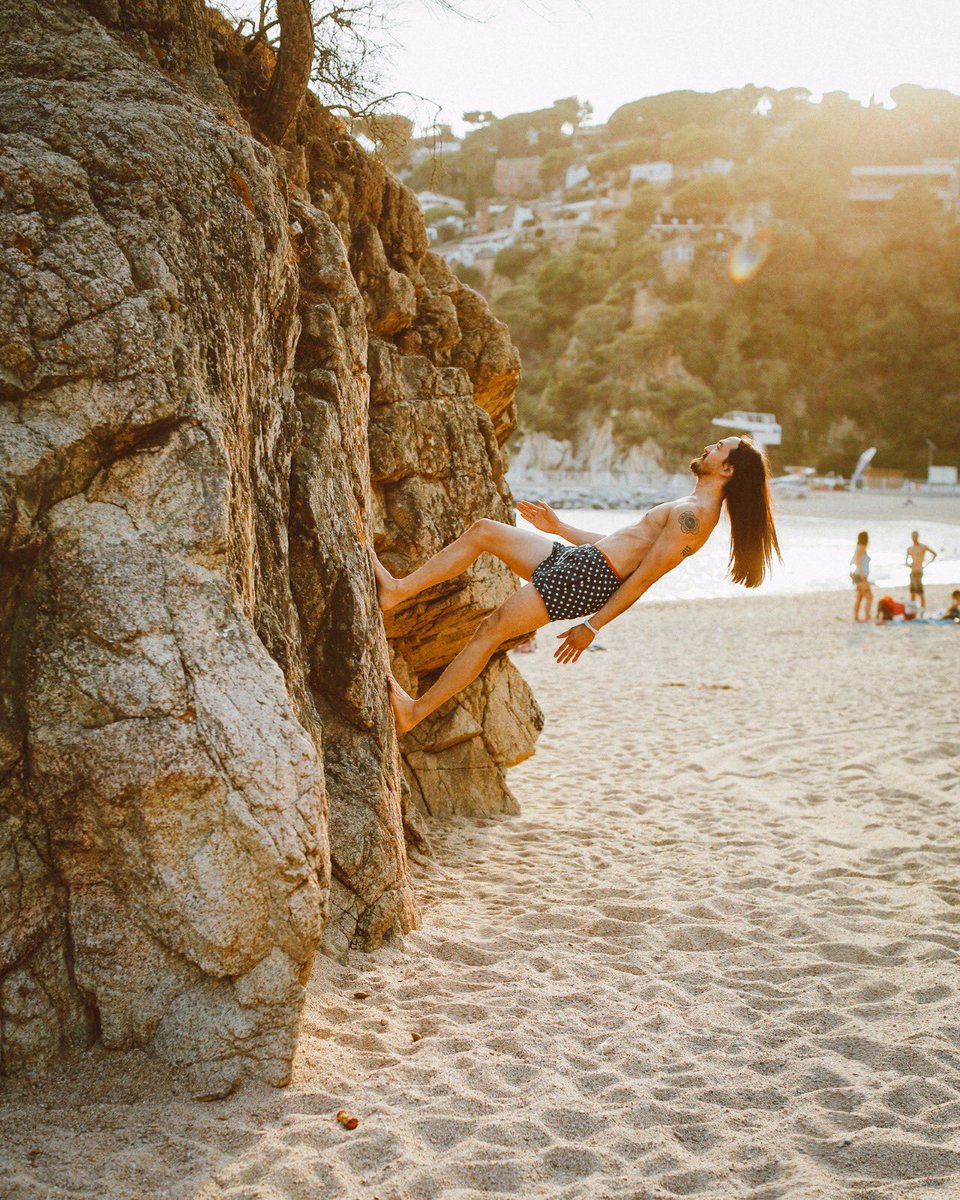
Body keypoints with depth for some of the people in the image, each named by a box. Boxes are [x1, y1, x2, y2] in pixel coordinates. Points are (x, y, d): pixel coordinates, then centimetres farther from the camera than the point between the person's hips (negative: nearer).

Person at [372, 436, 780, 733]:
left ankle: (414, 710, -4)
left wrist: (592, 626, -17)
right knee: (482, 530, 5)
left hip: (587, 577, -10)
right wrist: (558, 526, 29)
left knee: (490, 630, -11)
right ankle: (399, 590, 4)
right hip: (574, 558, 10)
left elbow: (644, 576, -17)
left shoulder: (693, 514, -12)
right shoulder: (689, 509, 20)